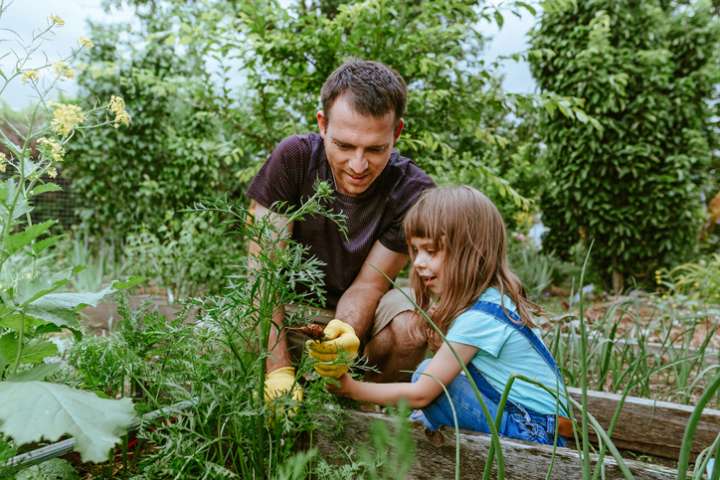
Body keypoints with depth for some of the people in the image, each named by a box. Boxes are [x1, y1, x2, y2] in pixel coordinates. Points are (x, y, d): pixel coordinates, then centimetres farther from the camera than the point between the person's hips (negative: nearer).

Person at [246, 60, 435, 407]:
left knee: (412, 326, -31)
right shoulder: (293, 159, -20)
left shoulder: (413, 193, -19)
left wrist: (346, 337, -40)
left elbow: (367, 284, -16)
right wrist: (279, 368, -33)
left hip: (358, 313, 1)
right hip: (290, 308, 0)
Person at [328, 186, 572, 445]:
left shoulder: (480, 317, -25)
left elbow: (420, 394, -19)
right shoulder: (491, 296, 2)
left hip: (537, 432, -9)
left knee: (429, 373, -17)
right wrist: (440, 341, -7)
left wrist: (351, 387, -12)